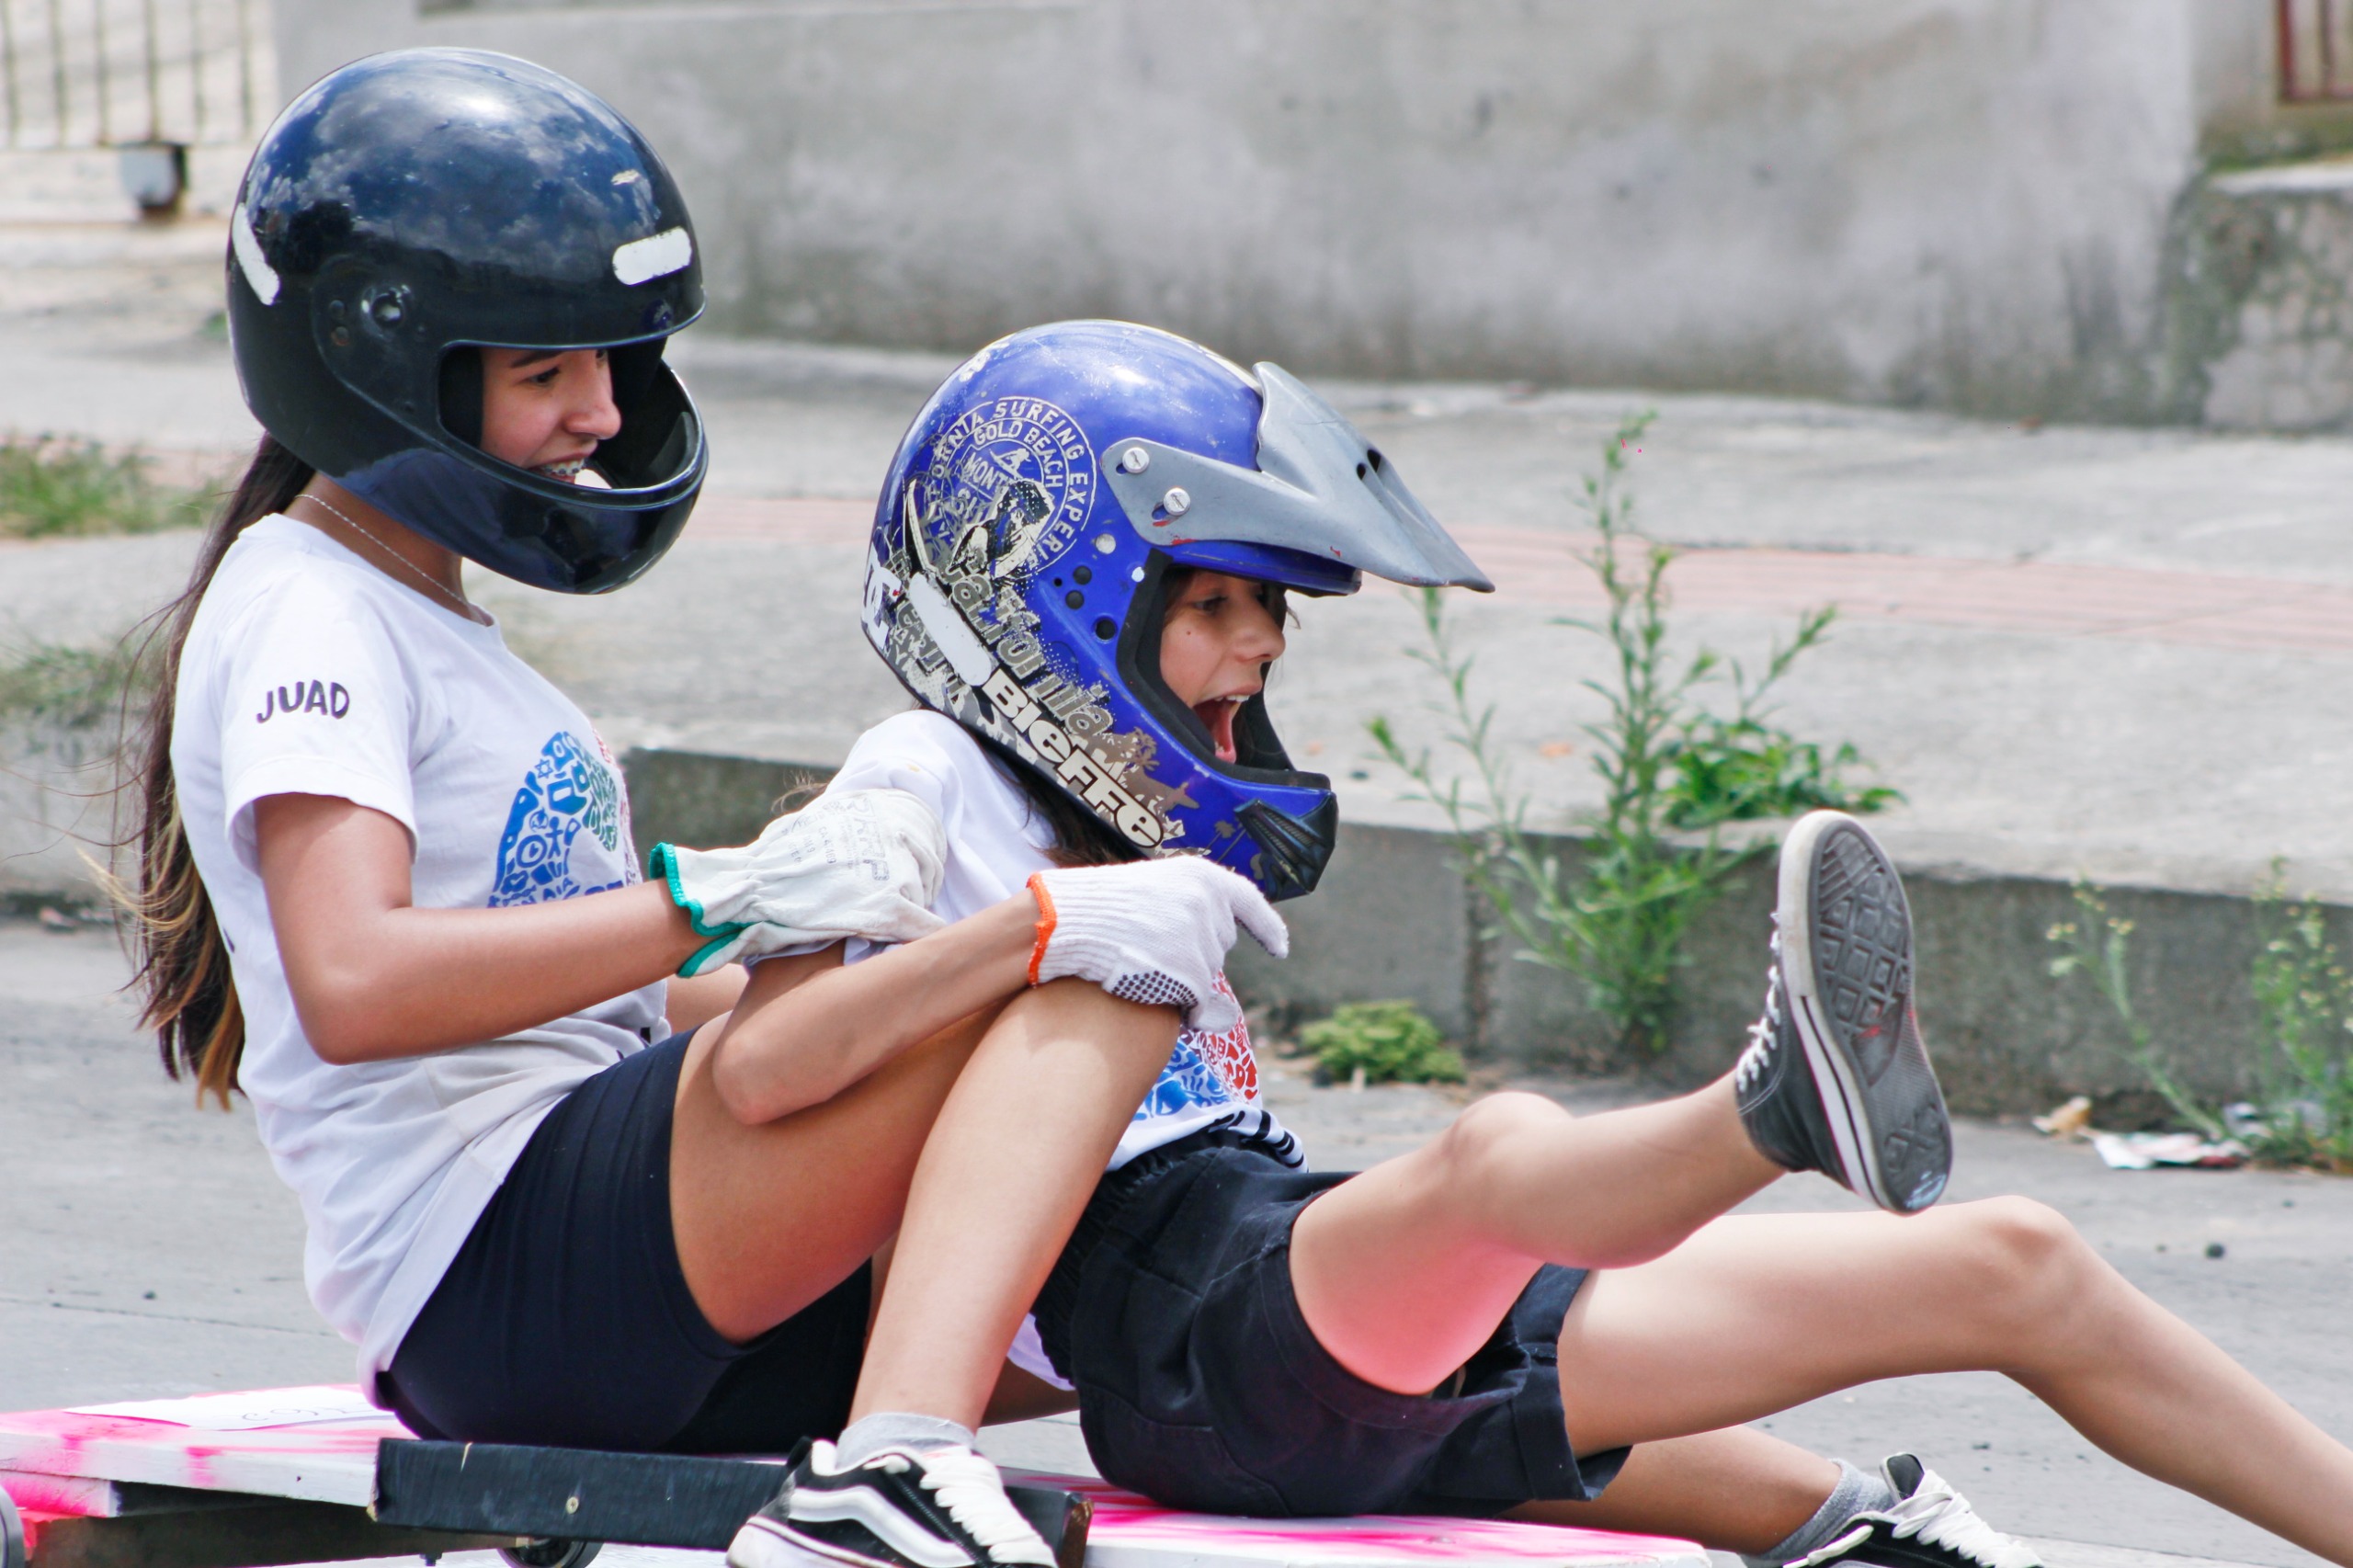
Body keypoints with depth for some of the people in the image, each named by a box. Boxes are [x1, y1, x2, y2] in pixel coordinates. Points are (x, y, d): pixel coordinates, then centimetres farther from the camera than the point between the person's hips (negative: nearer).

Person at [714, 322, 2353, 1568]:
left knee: (2016, 1267, 5)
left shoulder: (1110, 830, 26)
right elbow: (756, 1065, -13)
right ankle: (1779, 1110, -75)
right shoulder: (928, 787, 1)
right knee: (1499, 1149, -43)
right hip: (1197, 1352, -9)